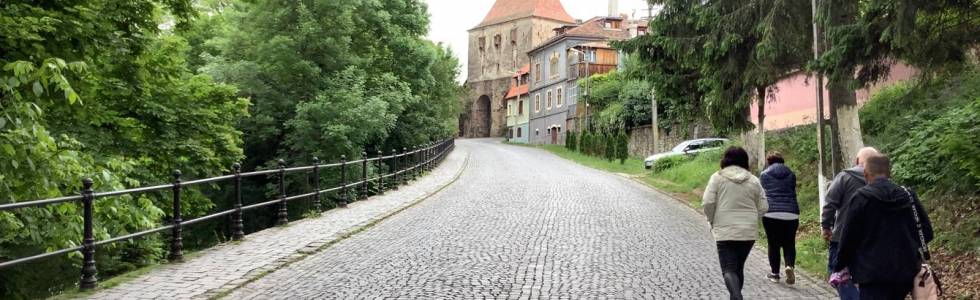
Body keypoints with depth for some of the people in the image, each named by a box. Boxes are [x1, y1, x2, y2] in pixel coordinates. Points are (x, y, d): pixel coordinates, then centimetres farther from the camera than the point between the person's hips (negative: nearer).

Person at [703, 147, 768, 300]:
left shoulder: (717, 177, -2)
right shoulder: (753, 180, 7)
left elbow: (708, 202, -9)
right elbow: (763, 207, 7)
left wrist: (712, 221, 6)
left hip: (725, 231, -4)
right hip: (749, 232, 4)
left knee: (729, 270, -4)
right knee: (739, 267, 18)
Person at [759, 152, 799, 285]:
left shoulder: (764, 175, 6)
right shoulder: (791, 175, 12)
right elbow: (793, 192, 18)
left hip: (771, 213, -2)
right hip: (791, 213, 2)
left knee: (773, 244, 6)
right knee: (789, 244, 8)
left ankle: (775, 273, 10)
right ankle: (790, 265, -16)